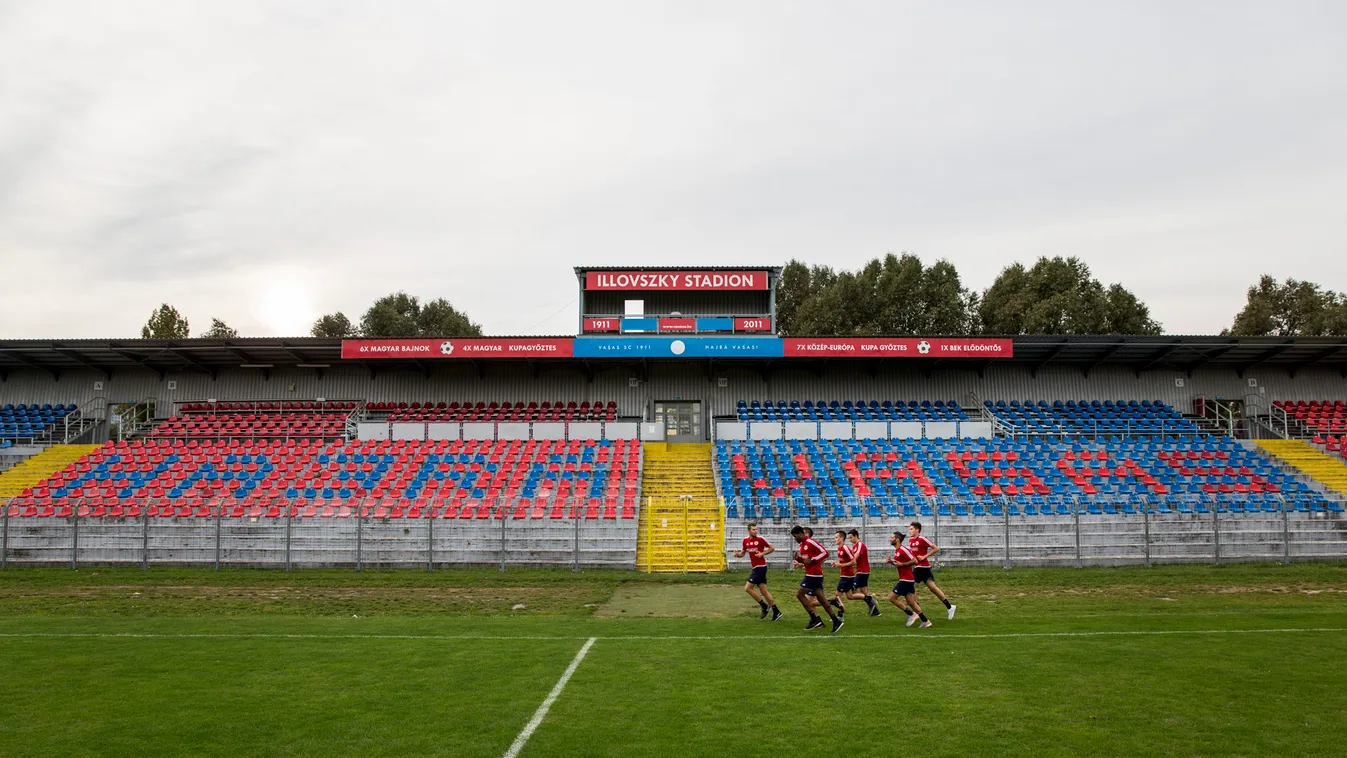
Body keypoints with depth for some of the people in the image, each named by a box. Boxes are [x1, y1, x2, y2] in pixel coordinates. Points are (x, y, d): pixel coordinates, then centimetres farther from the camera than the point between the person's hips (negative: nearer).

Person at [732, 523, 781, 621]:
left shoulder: (761, 539, -10)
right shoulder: (745, 540, 8)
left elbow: (772, 548, -3)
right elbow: (742, 553, 17)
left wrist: (762, 553, -16)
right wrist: (737, 554, -5)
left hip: (760, 567, -7)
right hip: (754, 568, 7)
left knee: (748, 588, -9)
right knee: (763, 590, 8)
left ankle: (765, 607, 0)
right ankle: (776, 612, 14)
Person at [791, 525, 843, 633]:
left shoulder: (811, 542, -13)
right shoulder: (802, 545, 16)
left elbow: (825, 552, -18)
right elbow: (804, 561, 25)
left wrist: (811, 560, -23)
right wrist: (798, 558, 4)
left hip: (814, 574, -9)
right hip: (811, 574, 9)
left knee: (799, 594, -8)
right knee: (820, 599, 8)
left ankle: (815, 619, -7)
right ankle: (836, 620, 10)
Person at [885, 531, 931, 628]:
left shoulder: (903, 550, -16)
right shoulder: (896, 551, 13)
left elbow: (914, 561, -19)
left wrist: (901, 564, -20)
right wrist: (891, 562, 7)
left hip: (906, 580, -10)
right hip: (904, 579, 10)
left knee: (892, 597, -7)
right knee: (911, 602, 10)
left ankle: (911, 614, -1)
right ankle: (926, 621, 14)